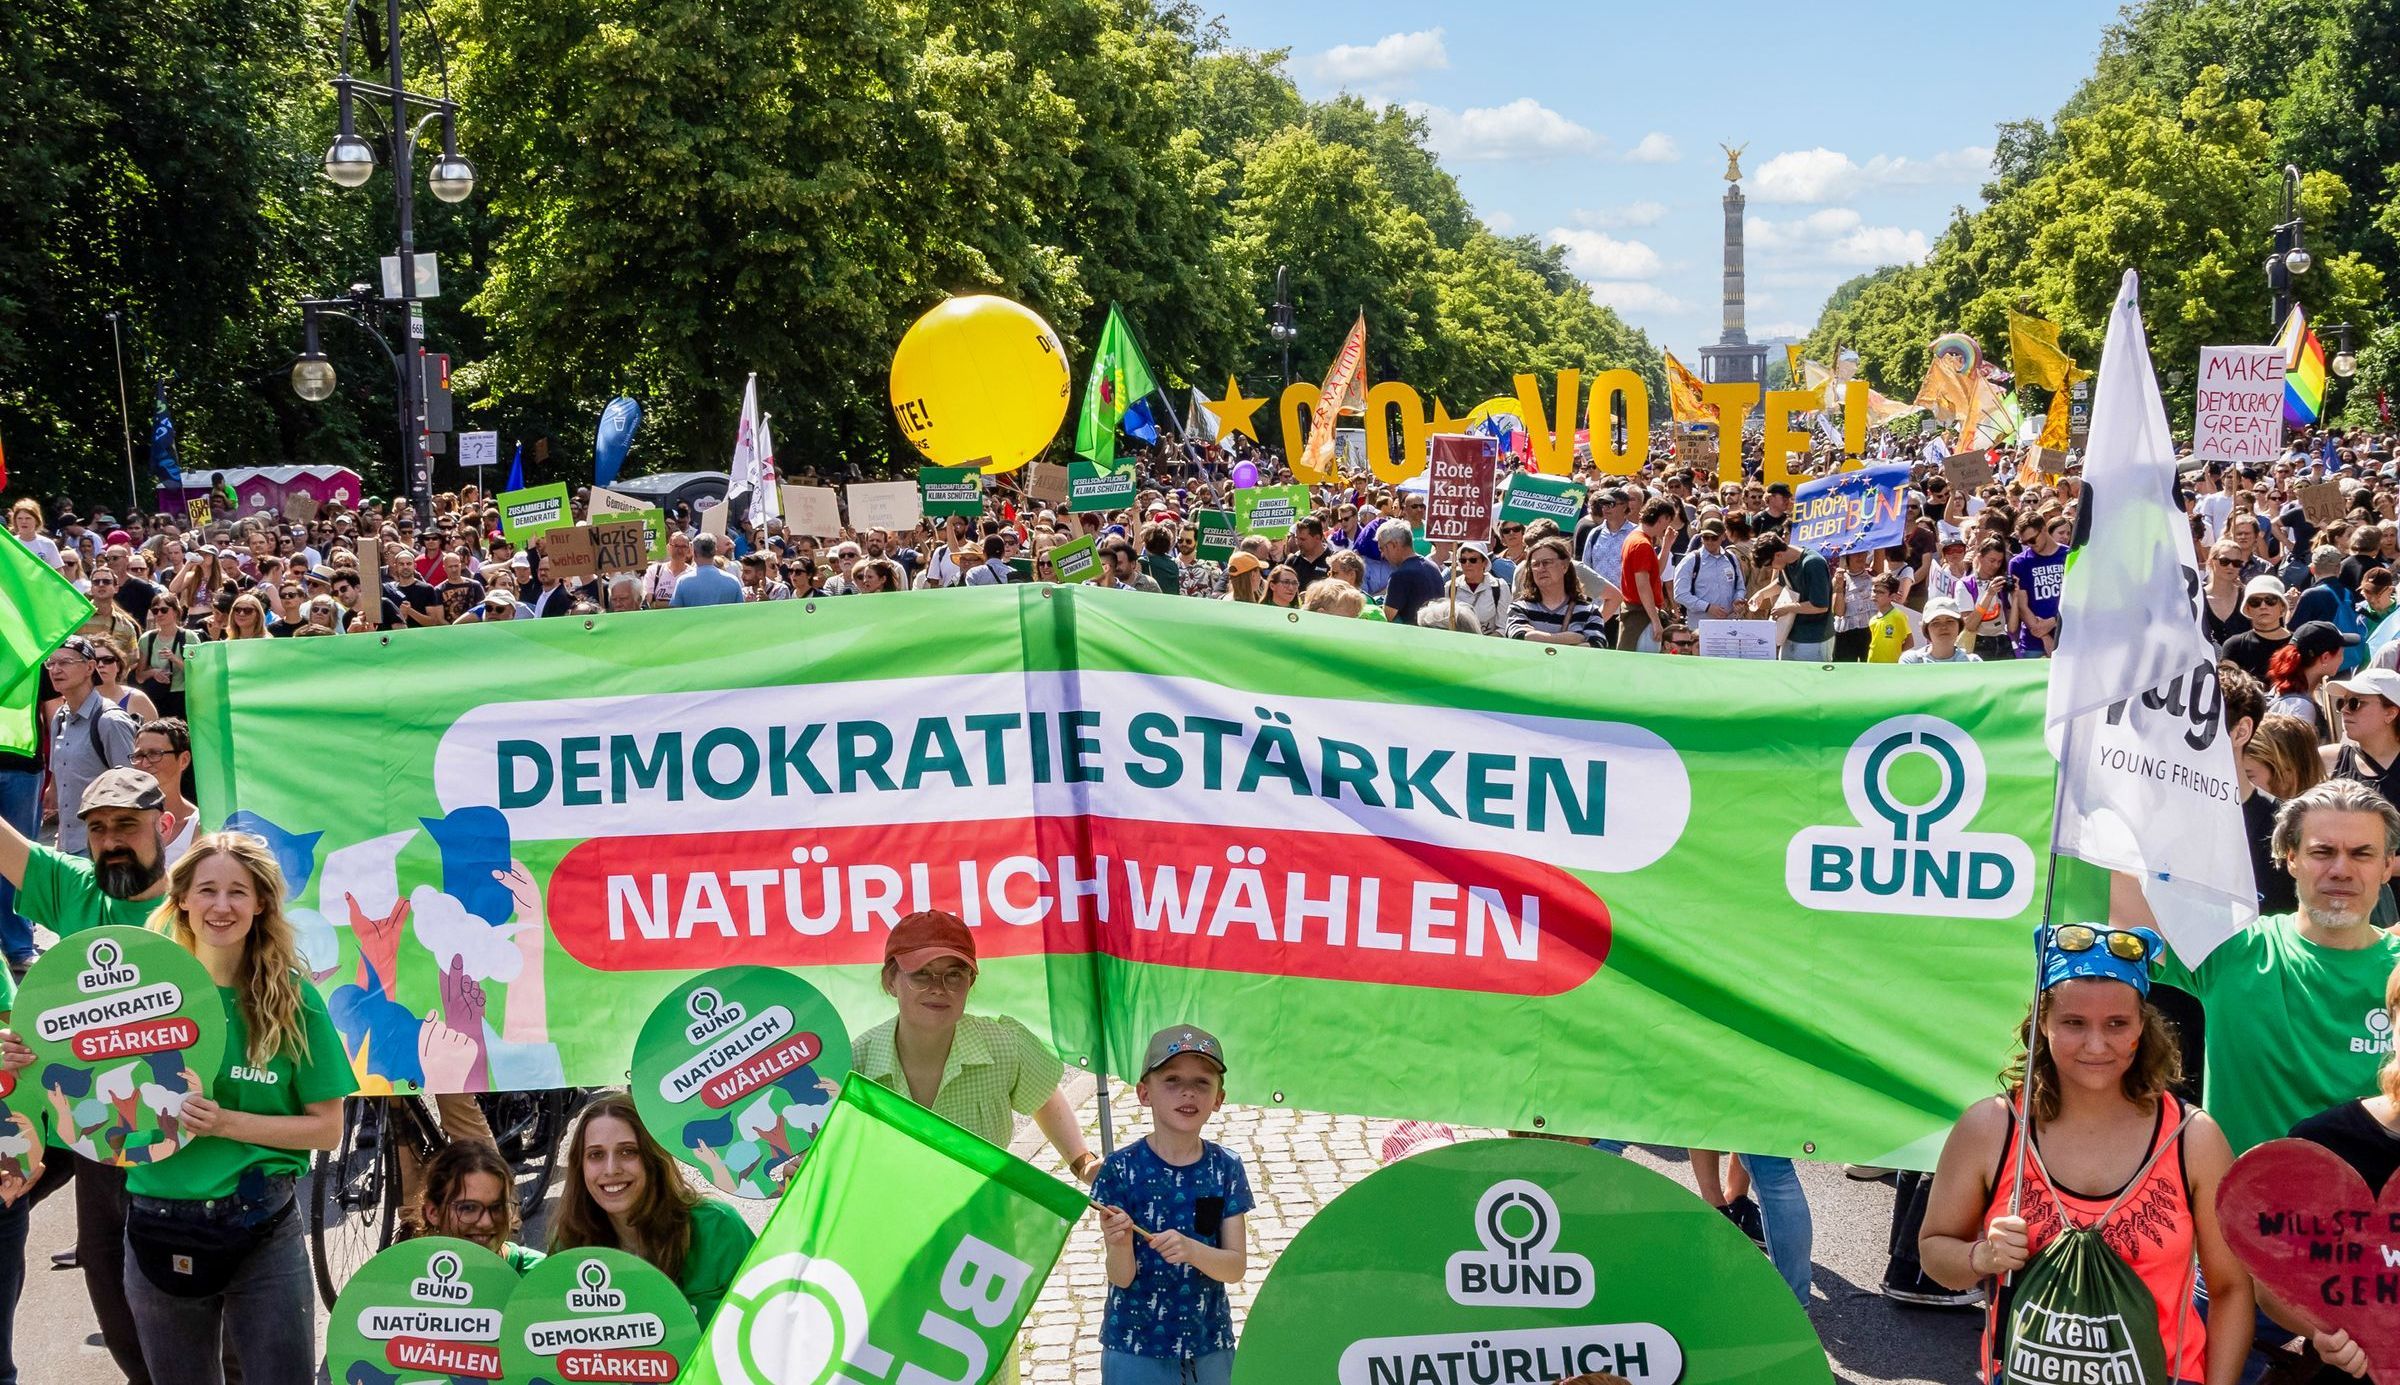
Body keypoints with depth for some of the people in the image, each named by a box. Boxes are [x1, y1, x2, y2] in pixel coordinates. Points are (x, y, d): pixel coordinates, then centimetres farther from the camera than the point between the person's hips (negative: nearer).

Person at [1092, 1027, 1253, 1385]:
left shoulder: (1226, 1168, -3)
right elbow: (1121, 1278, -11)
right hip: (1134, 1346, -2)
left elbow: (1236, 1268, -6)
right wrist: (1120, 1244, -32)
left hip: (1210, 1346, 2)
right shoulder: (1121, 1168, -10)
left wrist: (1191, 1250, -25)